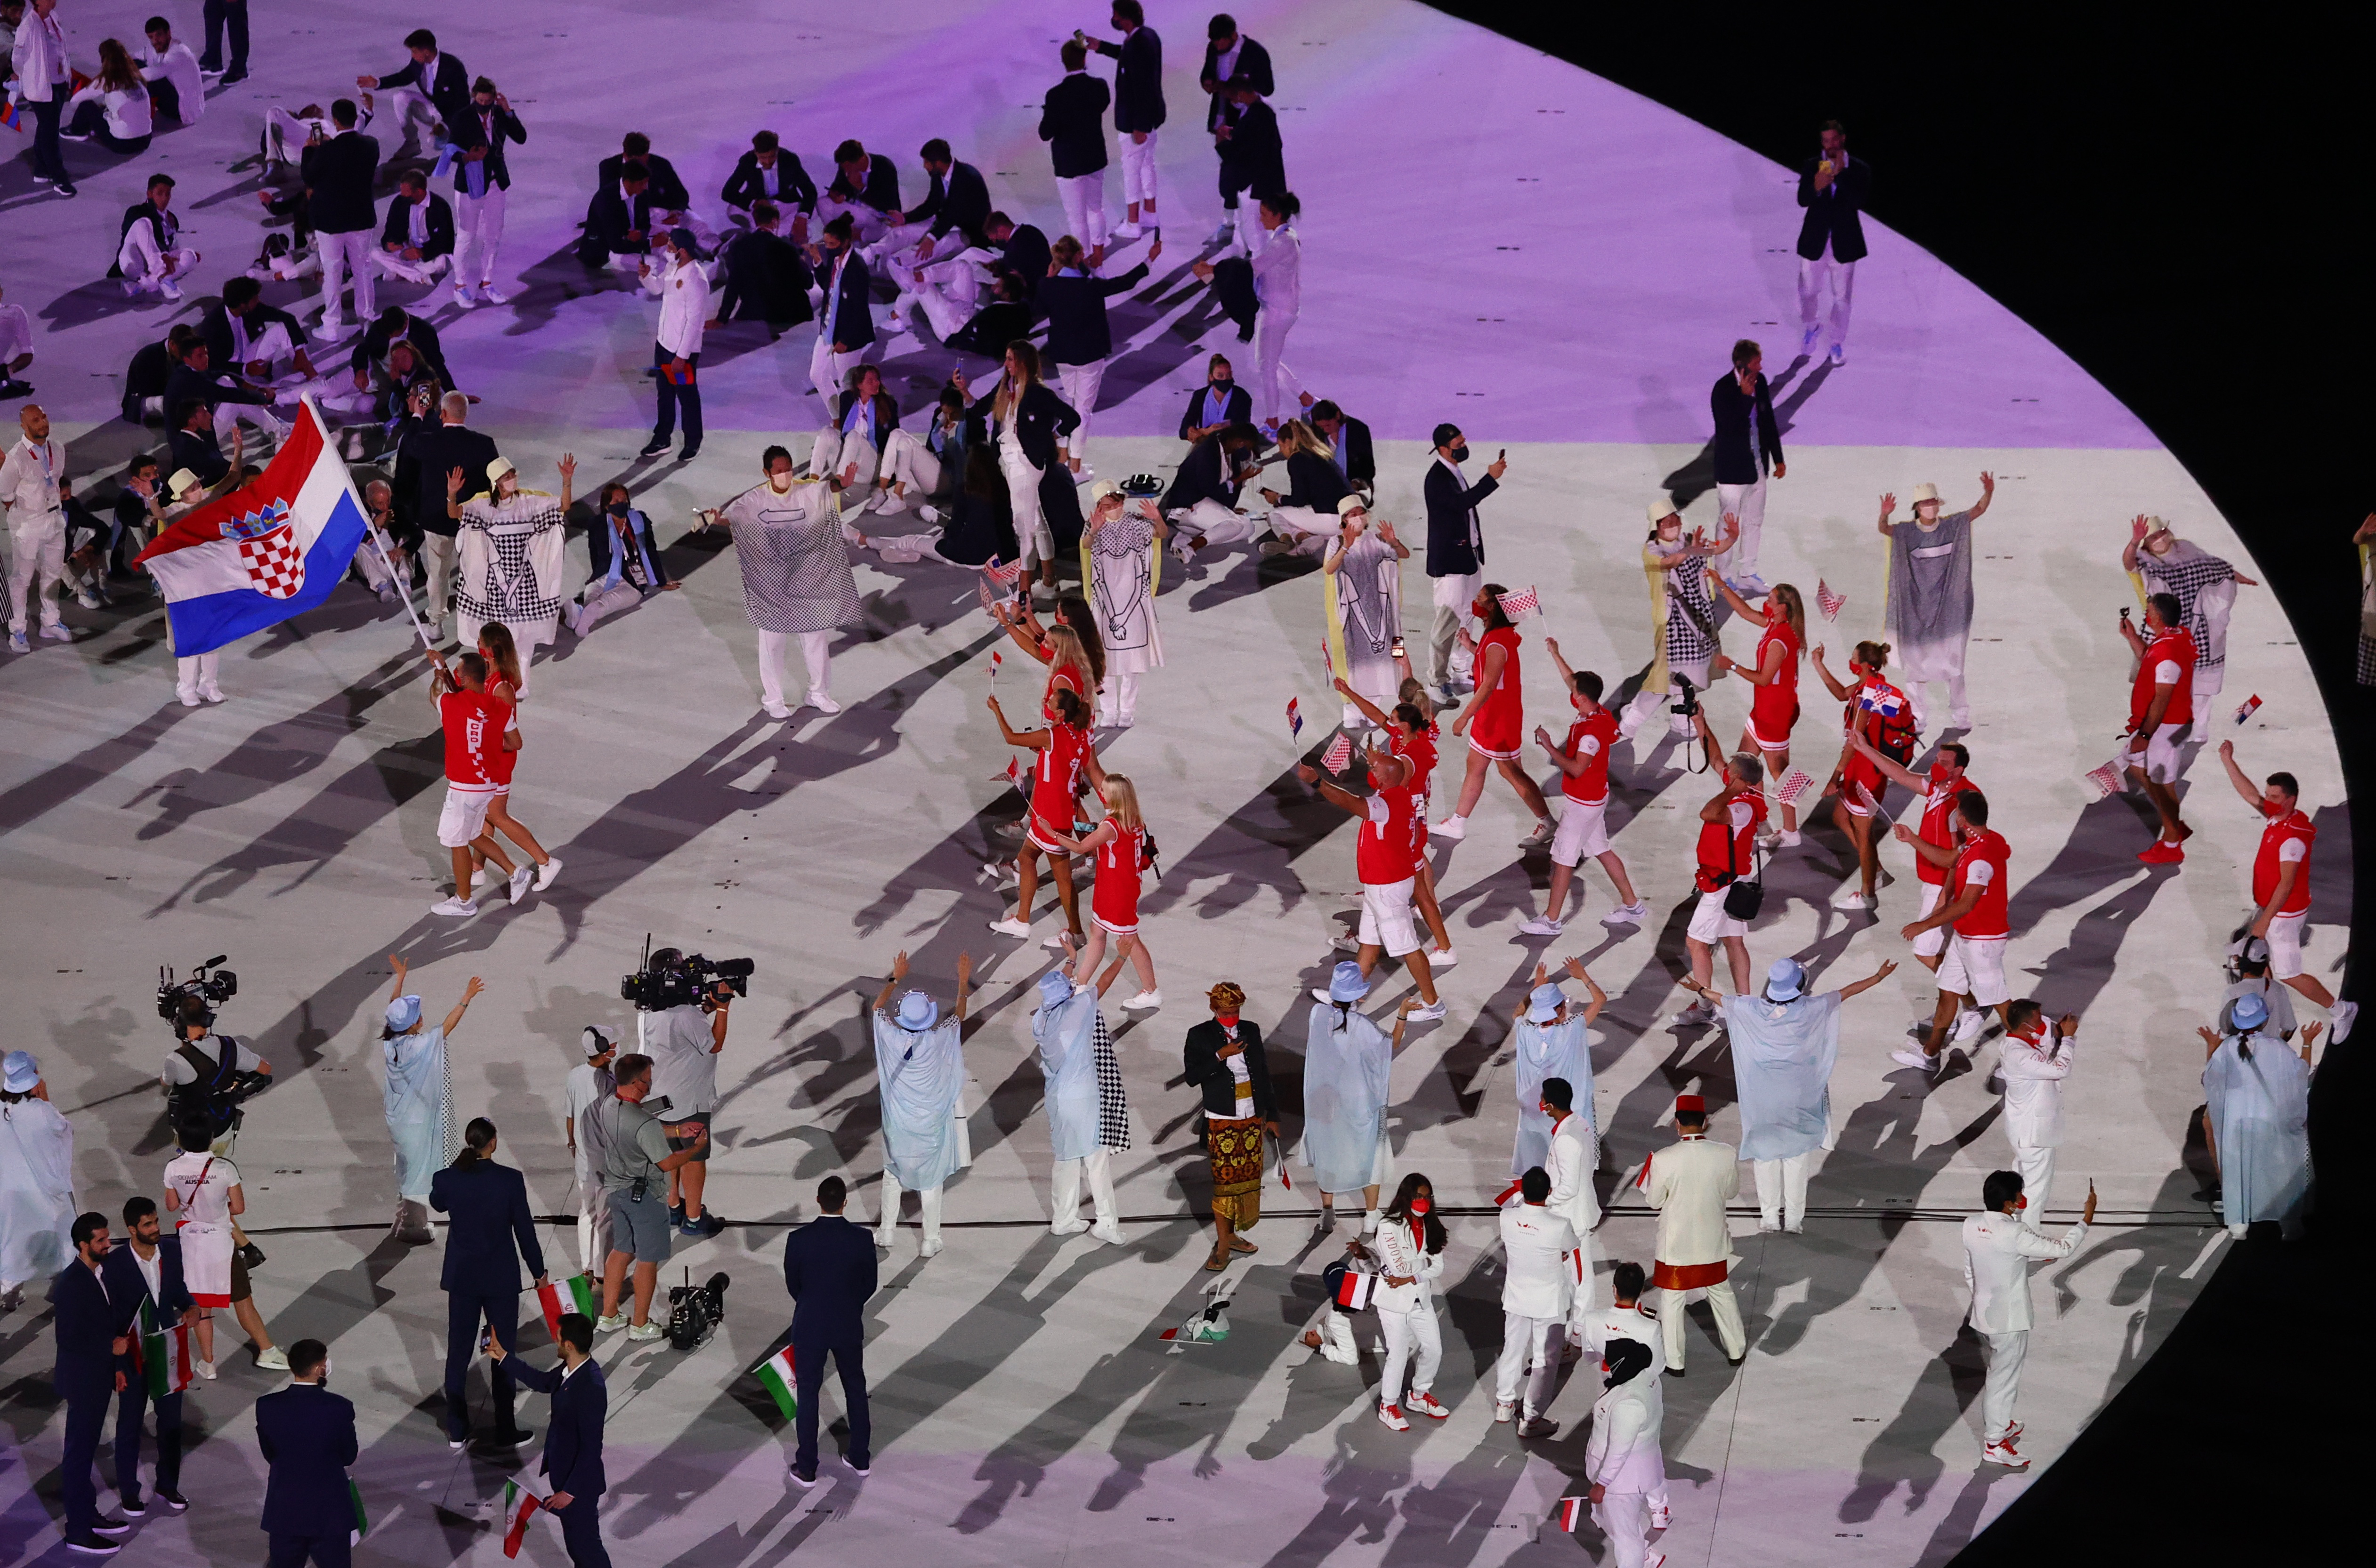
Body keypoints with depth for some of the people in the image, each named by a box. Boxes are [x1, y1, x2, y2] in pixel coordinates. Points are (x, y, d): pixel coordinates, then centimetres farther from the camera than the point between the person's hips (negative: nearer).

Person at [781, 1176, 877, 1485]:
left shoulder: (799, 1239, -17)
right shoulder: (861, 1239, -15)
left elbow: (792, 1285, -4)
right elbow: (869, 1285, -3)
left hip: (809, 1328, -1)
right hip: (849, 1326, 1)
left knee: (808, 1394, 10)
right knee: (856, 1389, 20)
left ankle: (806, 1468, 15)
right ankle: (860, 1458, 31)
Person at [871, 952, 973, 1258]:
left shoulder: (892, 1038, -18)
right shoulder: (940, 1040, -22)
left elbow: (878, 1008, 3)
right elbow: (959, 1015, -2)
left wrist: (895, 979, 12)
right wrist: (964, 981, 6)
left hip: (898, 1122, 1)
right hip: (931, 1123, -1)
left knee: (892, 1174, 21)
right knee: (930, 1180, 11)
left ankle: (886, 1232, 29)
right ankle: (930, 1241, 19)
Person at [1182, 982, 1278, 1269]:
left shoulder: (1251, 1031, 7)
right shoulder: (1200, 1036, -4)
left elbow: (1264, 1074, 12)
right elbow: (1192, 1076, -11)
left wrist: (1272, 1114, 13)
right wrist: (1220, 1056, -22)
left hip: (1252, 1119, 4)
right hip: (1222, 1122, -4)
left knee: (1247, 1178, 8)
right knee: (1224, 1181, -6)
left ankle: (1231, 1234, 22)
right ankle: (1222, 1247, -1)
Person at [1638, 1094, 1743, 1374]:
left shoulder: (1663, 1160, -23)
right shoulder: (1726, 1155, -16)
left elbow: (1654, 1201, -11)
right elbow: (1731, 1191, 0)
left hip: (1676, 1244, -3)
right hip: (1713, 1242, 3)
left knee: (1672, 1301, 15)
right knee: (1722, 1293, 24)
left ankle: (1674, 1361, 24)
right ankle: (1736, 1350, 38)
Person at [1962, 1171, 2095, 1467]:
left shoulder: (1971, 1225, -5)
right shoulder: (2013, 1234, -28)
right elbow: (2062, 1249, -20)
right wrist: (2086, 1221, -8)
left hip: (1982, 1315, 8)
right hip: (2009, 1321, -8)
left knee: (2002, 1373, 27)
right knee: (2004, 1380, 6)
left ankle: (1999, 1425, 43)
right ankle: (1996, 1445, 17)